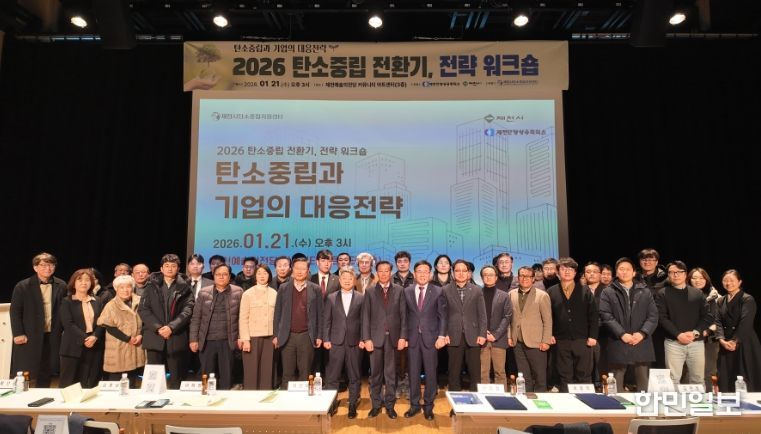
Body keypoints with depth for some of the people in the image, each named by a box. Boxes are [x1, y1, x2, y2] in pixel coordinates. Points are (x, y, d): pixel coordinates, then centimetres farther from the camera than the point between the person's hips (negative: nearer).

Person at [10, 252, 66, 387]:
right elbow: (15, 311, -4)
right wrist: (18, 334, -10)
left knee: (46, 377, 12)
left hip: (53, 337, 3)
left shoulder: (61, 286, 4)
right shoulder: (22, 286, -5)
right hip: (30, 337, -3)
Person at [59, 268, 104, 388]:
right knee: (68, 383, 2)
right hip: (73, 347, -3)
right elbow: (68, 324, -9)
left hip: (94, 347, 3)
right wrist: (84, 338, -18)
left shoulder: (97, 302, 14)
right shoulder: (67, 302, 2)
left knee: (90, 384, 4)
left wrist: (94, 336, -14)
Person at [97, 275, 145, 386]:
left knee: (131, 384, 9)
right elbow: (109, 326, -9)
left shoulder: (138, 303, 5)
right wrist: (127, 339, -13)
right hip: (117, 350, -3)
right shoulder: (111, 306, -6)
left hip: (135, 349, 3)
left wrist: (140, 335, -5)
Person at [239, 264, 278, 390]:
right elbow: (243, 319, -4)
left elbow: (276, 316, 8)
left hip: (269, 337, 2)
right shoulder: (248, 294, -3)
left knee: (267, 371, 6)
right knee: (251, 371, 3)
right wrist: (245, 339, -9)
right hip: (253, 337, -2)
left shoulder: (274, 293, 4)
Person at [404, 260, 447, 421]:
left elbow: (442, 316, 0)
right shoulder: (407, 291, 4)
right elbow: (404, 315, 5)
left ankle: (428, 406, 20)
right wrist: (403, 336, 0)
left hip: (430, 337, -1)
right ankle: (414, 404, 22)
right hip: (412, 337, 1)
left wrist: (441, 336, -7)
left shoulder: (438, 291, 0)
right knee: (413, 373, 8)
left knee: (430, 373, 6)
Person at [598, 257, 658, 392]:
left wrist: (642, 333, -9)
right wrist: (622, 334, -15)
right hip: (618, 345, -2)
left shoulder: (645, 292, 12)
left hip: (641, 344, 2)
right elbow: (606, 316, -5)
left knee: (643, 384, 10)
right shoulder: (608, 292, 3)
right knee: (616, 385, 5)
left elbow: (653, 316, 5)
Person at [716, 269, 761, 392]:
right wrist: (721, 340, -10)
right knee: (726, 379, 3)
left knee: (746, 381, -3)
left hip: (744, 344, -4)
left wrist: (734, 341, -17)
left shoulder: (747, 299, -3)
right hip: (726, 346, 5)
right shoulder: (720, 301, 13)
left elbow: (745, 323, -12)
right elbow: (718, 322, 5)